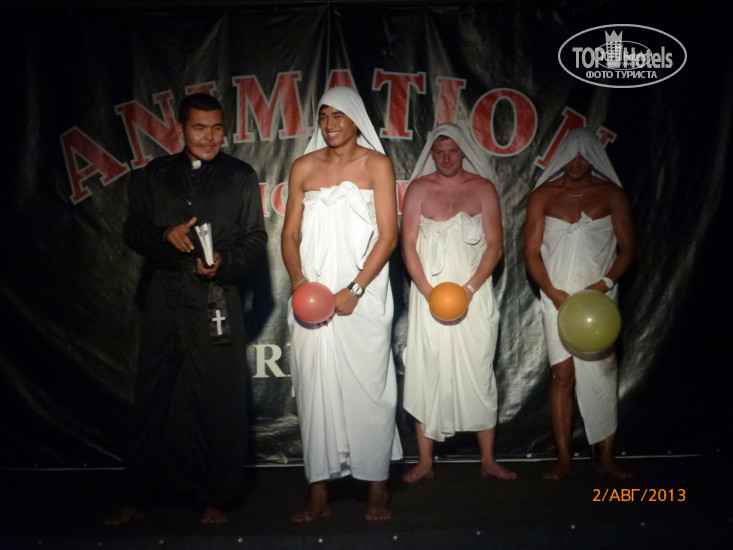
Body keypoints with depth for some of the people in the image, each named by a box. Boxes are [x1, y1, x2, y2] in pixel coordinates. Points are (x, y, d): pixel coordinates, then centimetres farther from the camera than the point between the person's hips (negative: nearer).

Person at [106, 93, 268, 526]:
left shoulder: (241, 177, 8)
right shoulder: (154, 176, 12)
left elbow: (256, 239, 4)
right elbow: (133, 233, 8)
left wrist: (224, 261, -15)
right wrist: (166, 234, -13)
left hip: (217, 302, -2)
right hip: (165, 303, 2)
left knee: (220, 402, 2)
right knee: (153, 398, 8)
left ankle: (217, 498, 17)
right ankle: (140, 497, 22)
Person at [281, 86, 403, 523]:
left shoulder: (377, 165, 4)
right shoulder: (304, 167, 11)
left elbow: (388, 235, -2)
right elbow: (290, 234, 11)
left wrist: (355, 289, -11)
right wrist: (299, 280, -7)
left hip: (363, 294, -2)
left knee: (369, 387, 0)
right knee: (315, 389, 3)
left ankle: (377, 489, 13)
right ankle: (319, 494, 13)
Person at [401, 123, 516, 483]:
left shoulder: (483, 188, 4)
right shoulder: (419, 188, 3)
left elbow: (494, 245, 0)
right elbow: (408, 244, -1)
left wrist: (469, 289, -11)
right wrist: (429, 292, -11)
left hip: (474, 295, 0)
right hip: (429, 295, 0)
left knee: (478, 373, 4)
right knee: (426, 373, 1)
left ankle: (488, 460, 15)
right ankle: (424, 462, 12)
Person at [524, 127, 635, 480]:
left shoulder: (611, 195, 4)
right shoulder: (543, 196, 3)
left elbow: (627, 248, 3)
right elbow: (532, 252, 1)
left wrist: (604, 283, -12)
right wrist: (553, 292, -11)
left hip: (599, 297, 1)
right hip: (557, 297, 0)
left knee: (602, 373, 0)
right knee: (563, 375, -2)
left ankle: (606, 458, 9)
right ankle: (563, 459, 6)